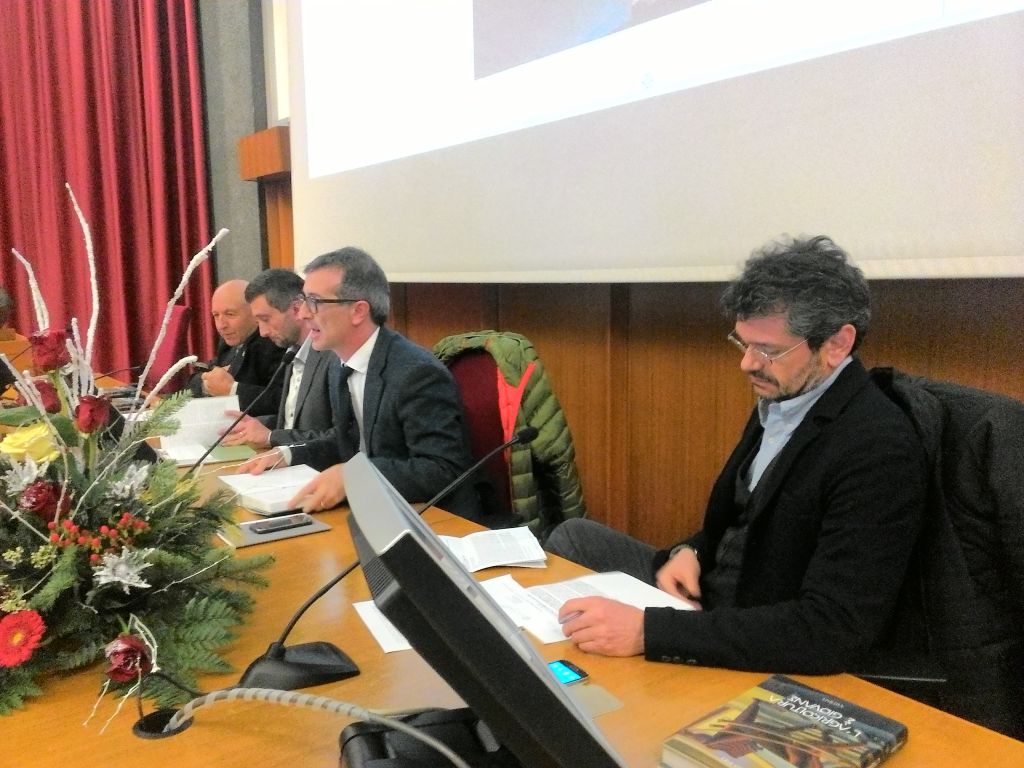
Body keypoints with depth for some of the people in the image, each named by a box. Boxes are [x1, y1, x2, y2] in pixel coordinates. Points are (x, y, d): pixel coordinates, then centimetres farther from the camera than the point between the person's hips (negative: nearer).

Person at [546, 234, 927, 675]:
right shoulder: (781, 399, -1)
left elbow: (830, 631, -33)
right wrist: (691, 552, -8)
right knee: (574, 537, 9)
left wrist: (648, 630, -36)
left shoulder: (879, 452, -27)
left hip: (762, 661, -8)